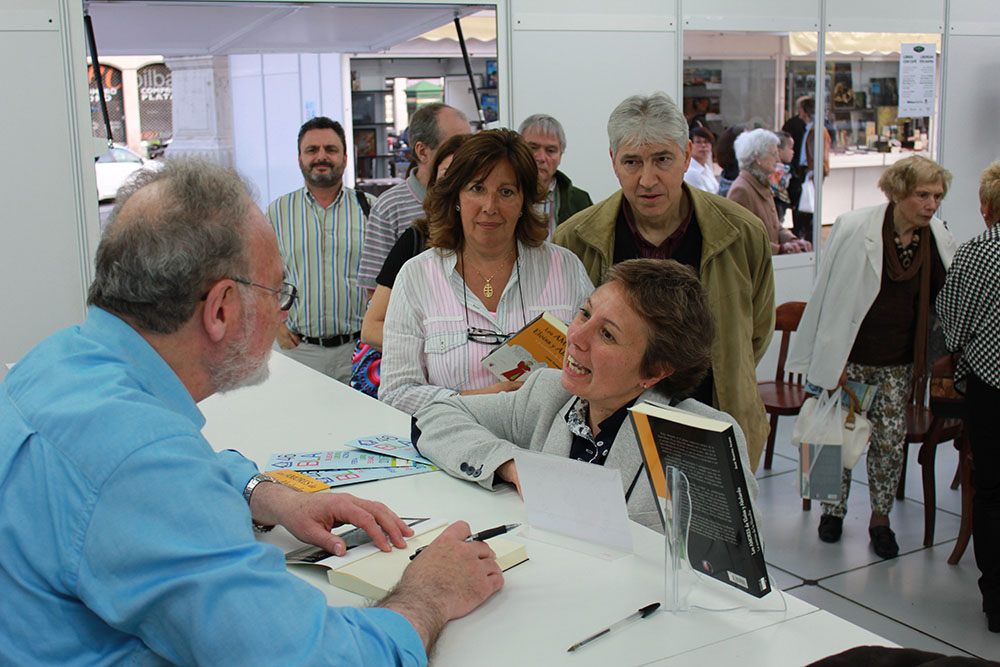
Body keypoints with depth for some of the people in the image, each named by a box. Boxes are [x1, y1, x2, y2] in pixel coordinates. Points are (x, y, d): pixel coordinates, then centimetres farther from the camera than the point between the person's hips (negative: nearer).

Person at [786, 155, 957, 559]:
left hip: (898, 362, 3)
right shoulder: (855, 229, -13)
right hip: (850, 357, -3)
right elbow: (832, 296, -10)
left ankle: (880, 517, 25)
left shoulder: (939, 239, 0)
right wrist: (831, 361, -10)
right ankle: (834, 508, 29)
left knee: (890, 440, 5)